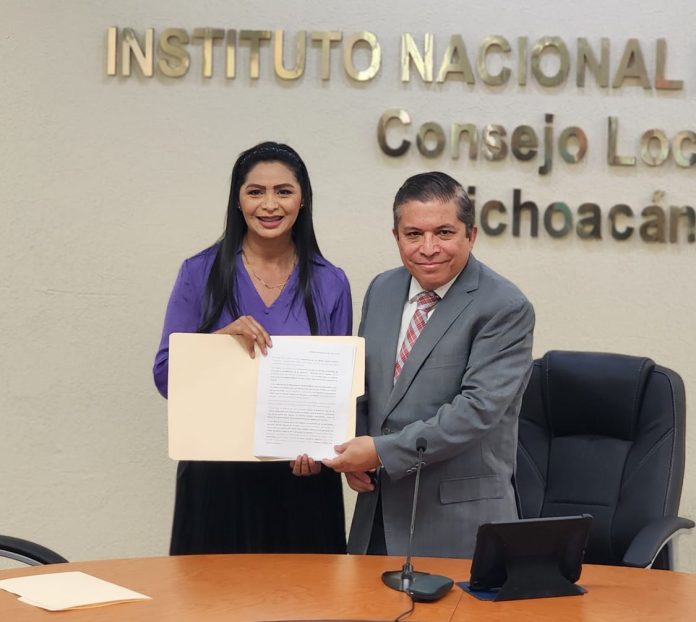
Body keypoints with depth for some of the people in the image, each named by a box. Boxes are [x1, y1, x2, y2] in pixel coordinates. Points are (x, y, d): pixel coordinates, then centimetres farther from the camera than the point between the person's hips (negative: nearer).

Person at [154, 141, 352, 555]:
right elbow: (166, 377, -2)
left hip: (301, 476, 1)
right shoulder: (200, 274, 1)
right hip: (217, 475, -1)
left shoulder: (330, 284, 3)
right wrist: (222, 338, -18)